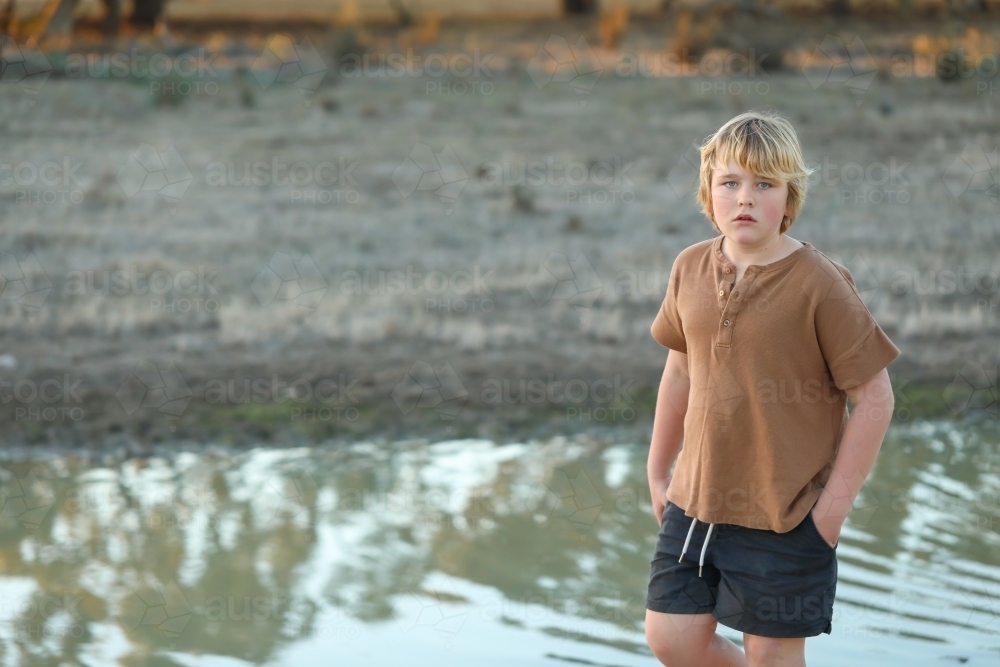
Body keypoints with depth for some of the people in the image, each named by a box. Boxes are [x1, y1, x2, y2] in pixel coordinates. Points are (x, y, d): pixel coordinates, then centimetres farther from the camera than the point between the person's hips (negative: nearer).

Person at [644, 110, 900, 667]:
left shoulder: (820, 284, -14)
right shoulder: (691, 269, 2)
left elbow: (874, 399, -12)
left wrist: (833, 507, -12)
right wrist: (658, 470, 18)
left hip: (785, 517, -5)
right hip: (695, 502, 5)